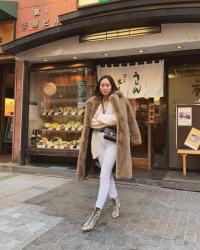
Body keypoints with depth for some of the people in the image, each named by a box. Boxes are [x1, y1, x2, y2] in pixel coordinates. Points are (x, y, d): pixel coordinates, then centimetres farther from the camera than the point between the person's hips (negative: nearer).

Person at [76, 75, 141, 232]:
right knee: (107, 174, 12)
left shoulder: (119, 100, -2)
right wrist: (111, 120, -2)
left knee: (104, 175, -10)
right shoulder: (93, 103, 9)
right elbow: (91, 122, 3)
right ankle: (116, 201, 32)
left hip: (113, 140, -4)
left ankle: (97, 212, -3)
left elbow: (127, 120, -1)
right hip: (98, 140, 4)